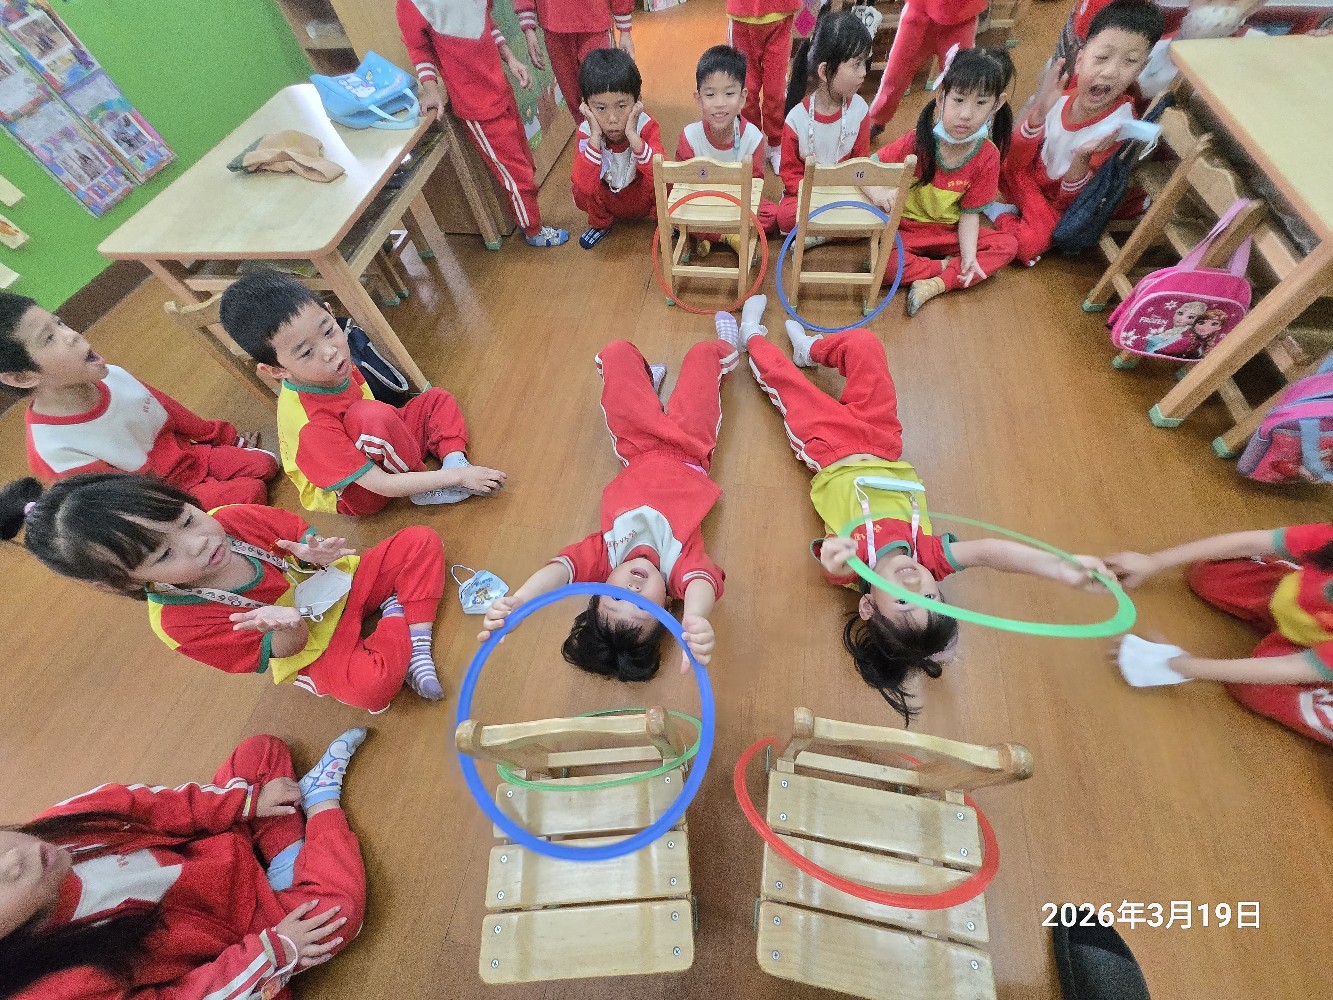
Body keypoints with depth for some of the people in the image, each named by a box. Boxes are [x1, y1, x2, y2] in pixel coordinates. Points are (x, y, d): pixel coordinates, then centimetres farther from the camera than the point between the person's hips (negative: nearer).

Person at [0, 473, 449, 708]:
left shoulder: (235, 518, -15)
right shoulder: (180, 622, -21)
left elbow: (301, 533, 3)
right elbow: (280, 653, -14)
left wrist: (314, 552, -22)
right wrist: (285, 624, -39)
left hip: (340, 581, 4)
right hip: (311, 642, -4)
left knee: (421, 541, -13)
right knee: (367, 684, -33)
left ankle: (418, 644, -14)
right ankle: (397, 617, -5)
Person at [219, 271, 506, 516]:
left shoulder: (334, 363, -13)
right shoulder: (310, 426, -34)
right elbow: (382, 485, -32)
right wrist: (457, 476, -30)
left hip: (372, 453, 8)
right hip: (352, 497, -8)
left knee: (437, 399, 8)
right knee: (370, 416, -37)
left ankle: (454, 457, -17)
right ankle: (425, 490, -16)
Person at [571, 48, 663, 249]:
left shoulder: (646, 126, -25)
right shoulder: (586, 132, -23)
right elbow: (585, 185, -37)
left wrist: (633, 135, -45)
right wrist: (595, 137, -42)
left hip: (644, 200, -1)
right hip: (607, 203, 2)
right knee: (581, 193, -28)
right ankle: (601, 223, 6)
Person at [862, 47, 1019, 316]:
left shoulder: (988, 156, -10)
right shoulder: (918, 141, -17)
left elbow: (970, 212, -5)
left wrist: (969, 256, -22)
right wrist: (878, 193, -37)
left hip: (949, 232, 3)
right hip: (904, 228, -2)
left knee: (1008, 245, -13)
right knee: (884, 263, -35)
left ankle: (934, 285, -22)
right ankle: (948, 267, -13)